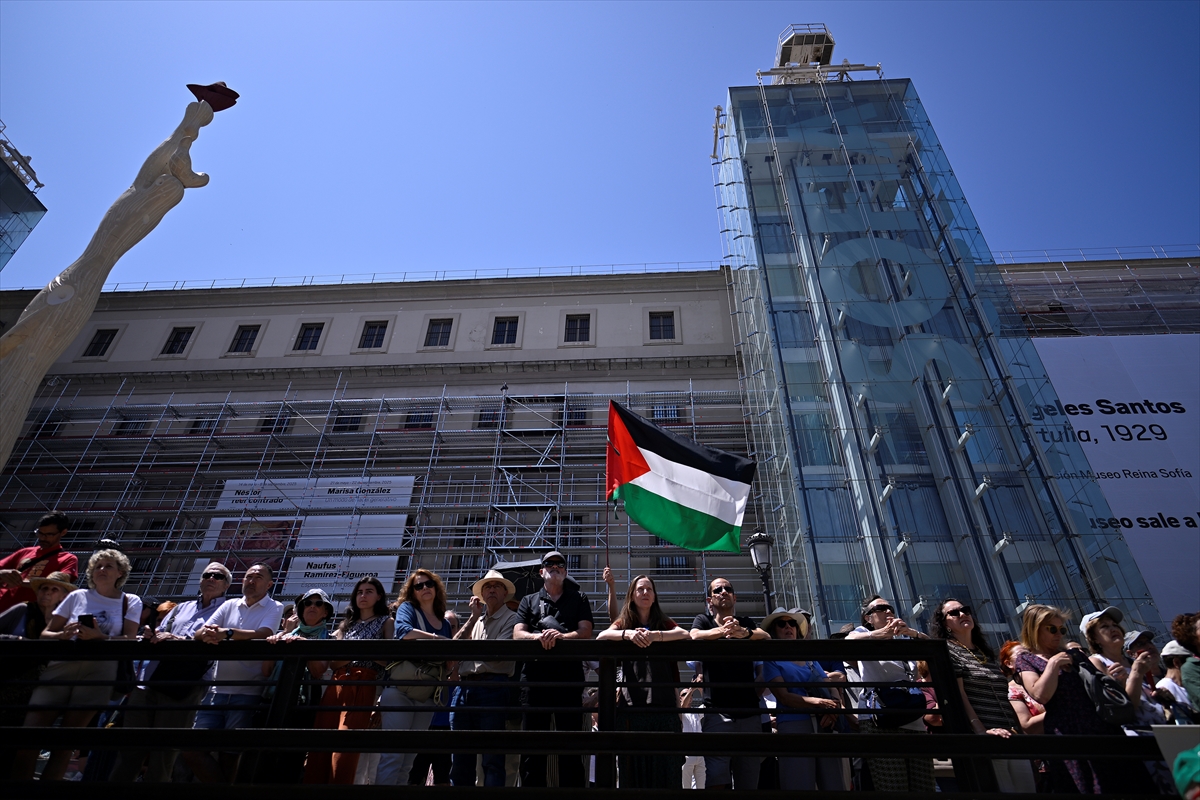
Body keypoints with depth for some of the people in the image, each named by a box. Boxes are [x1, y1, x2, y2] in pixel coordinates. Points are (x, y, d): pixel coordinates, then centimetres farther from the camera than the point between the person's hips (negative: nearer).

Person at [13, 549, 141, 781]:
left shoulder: (130, 602, 7)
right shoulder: (77, 596, 11)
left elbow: (130, 641, -1)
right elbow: (45, 633, 12)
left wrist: (99, 637, -18)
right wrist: (63, 635, -11)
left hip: (98, 673, -1)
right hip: (60, 667, 2)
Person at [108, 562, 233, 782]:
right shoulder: (181, 608, 23)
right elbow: (159, 634, 21)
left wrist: (178, 639, -20)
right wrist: (151, 636, -3)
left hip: (181, 689, -5)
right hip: (148, 682, 6)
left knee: (163, 755, 3)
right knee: (129, 751, 8)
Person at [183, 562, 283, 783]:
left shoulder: (274, 608, -1)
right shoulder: (229, 605, 14)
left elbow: (262, 635, -19)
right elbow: (198, 634, 4)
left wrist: (227, 633, -30)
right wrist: (206, 634, -20)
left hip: (247, 693, -5)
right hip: (217, 690, 5)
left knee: (229, 754, 2)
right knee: (191, 750, 2)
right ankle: (219, 783, 19)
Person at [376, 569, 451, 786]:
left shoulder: (445, 624, 15)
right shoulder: (407, 607, 2)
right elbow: (403, 630, -20)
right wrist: (437, 639, -24)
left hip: (427, 696, 5)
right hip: (401, 690, -5)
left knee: (409, 759, 8)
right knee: (393, 754, -11)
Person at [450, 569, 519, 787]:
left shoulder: (511, 618, 2)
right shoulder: (475, 620, 24)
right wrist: (473, 617, 5)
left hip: (492, 688, -6)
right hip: (463, 688, 7)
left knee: (492, 757, -4)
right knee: (461, 755, 9)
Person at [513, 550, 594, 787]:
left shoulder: (579, 599, 14)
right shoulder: (529, 600, 18)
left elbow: (585, 632, 0)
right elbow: (517, 634, 4)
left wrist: (561, 636, -19)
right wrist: (538, 637, -17)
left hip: (569, 678, -1)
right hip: (535, 677, 1)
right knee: (532, 745, 3)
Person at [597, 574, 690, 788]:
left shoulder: (664, 622, 13)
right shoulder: (624, 622, 12)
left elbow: (685, 635, -8)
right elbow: (601, 636, -8)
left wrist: (656, 635, -25)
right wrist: (628, 634, -26)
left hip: (663, 705, 1)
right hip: (631, 706, 0)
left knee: (665, 768, -1)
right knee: (633, 770, 0)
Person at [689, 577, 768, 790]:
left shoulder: (746, 622, 16)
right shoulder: (703, 620, 9)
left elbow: (766, 637, -5)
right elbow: (694, 636, -13)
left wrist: (744, 633, -28)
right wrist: (721, 631, -34)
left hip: (749, 713, 3)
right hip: (717, 712, -3)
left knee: (748, 783, 5)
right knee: (717, 782, -14)